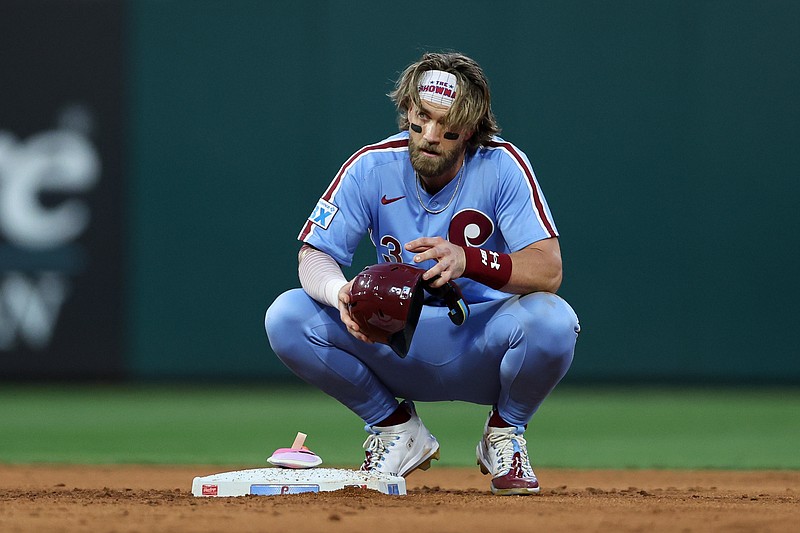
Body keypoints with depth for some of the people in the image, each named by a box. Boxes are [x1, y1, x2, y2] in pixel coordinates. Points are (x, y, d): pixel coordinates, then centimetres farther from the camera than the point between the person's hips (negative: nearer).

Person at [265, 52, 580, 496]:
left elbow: (549, 270, -26)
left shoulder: (502, 166, -17)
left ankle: (505, 433, -1)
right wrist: (340, 292, -39)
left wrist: (469, 260, -46)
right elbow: (313, 256, -13)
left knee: (552, 320, -35)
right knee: (287, 317, -21)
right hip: (398, 349, 2)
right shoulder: (372, 167, -11)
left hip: (482, 346, -2)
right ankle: (396, 429, 3)